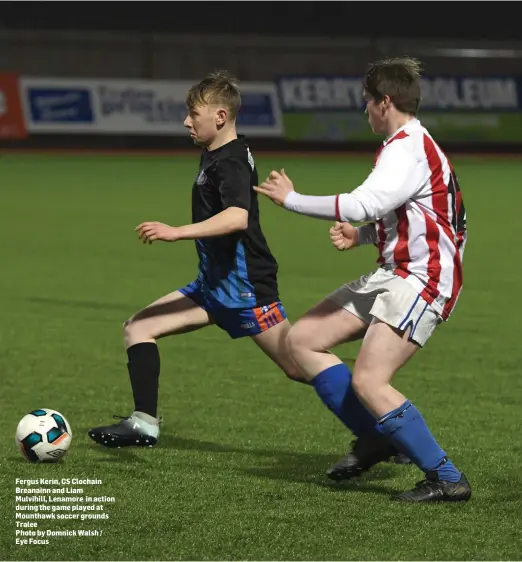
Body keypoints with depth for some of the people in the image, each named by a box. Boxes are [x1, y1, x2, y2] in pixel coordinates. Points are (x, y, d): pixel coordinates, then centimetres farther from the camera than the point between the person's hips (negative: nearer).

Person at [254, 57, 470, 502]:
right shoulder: (409, 145, 16)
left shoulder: (409, 149, -17)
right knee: (302, 340, 6)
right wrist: (361, 236, 8)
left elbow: (360, 205, -29)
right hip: (391, 276, 11)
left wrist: (292, 199, -17)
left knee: (368, 380, -21)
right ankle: (375, 437, 12)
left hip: (420, 282, -11)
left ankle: (446, 478, -14)